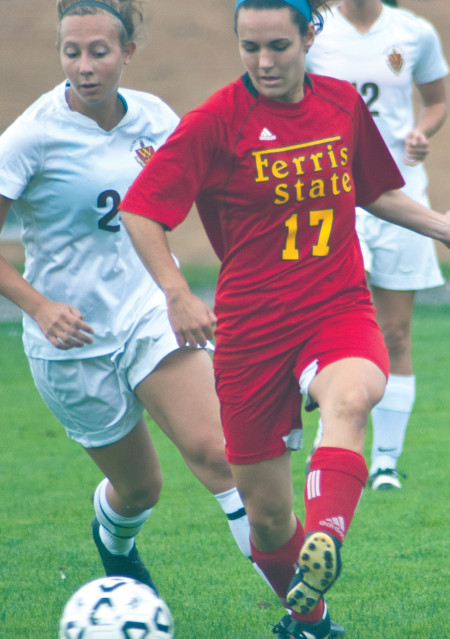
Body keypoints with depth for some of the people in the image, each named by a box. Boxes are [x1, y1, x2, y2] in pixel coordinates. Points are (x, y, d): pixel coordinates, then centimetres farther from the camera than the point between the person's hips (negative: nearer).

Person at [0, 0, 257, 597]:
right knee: (139, 487, 11)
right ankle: (114, 540, 49)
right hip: (74, 338, -2)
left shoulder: (153, 116, -2)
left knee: (212, 449, -18)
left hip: (152, 311, 2)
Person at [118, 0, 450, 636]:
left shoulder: (344, 104, 6)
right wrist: (178, 295, -16)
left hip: (340, 310, 1)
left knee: (349, 398, -36)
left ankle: (323, 549, -55)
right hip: (252, 326, -1)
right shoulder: (217, 120, -6)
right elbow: (140, 209, -4)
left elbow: (378, 194, 24)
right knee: (266, 513, 2)